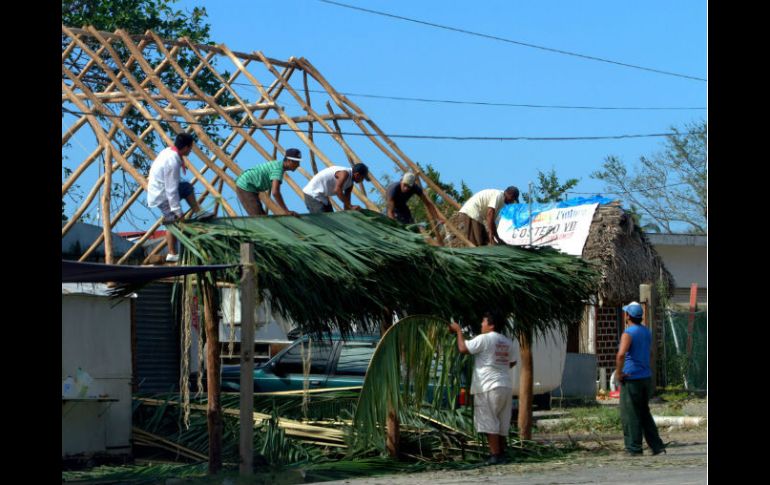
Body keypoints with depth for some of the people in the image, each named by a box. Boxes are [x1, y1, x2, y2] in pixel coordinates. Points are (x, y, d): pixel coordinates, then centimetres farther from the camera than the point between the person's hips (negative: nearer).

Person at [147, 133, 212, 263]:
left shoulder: (167, 151, -2)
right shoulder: (173, 163, -30)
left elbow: (154, 164, 17)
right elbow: (171, 190, -28)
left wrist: (151, 177, 35)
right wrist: (178, 210, -23)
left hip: (155, 189, 9)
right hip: (161, 197, -9)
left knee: (187, 187, 19)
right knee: (173, 222, -4)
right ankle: (172, 254, 0)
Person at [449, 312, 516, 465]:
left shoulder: (484, 339, -11)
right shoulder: (507, 342, 12)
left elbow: (463, 348, -9)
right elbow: (512, 362, 23)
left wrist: (458, 331, 4)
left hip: (489, 387, -7)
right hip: (506, 386, 7)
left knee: (489, 422, -4)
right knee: (502, 422, 13)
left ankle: (495, 454, -8)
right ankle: (501, 453, 14)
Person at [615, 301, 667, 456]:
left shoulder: (628, 333, -15)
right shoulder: (646, 332, 12)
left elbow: (621, 354, -30)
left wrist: (618, 373, -18)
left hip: (631, 379, -8)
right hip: (646, 378, 8)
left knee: (630, 415, 0)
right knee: (644, 413, 15)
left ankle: (634, 448, 2)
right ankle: (657, 445, 11)